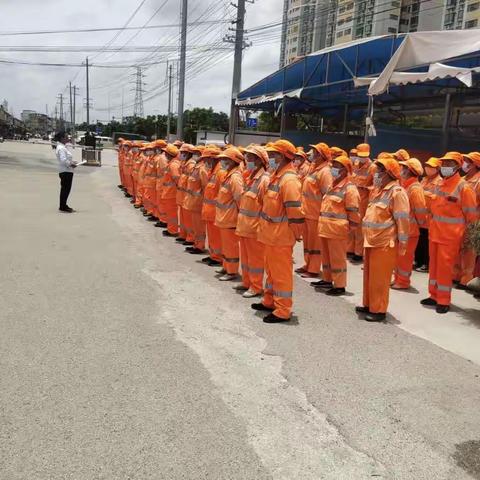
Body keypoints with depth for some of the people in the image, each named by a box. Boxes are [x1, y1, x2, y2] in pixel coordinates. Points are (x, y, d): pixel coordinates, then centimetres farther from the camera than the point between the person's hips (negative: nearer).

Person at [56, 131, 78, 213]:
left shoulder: (63, 147, 17)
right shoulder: (61, 148, -16)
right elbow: (63, 160, -25)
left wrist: (73, 162, 9)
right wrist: (71, 164, -16)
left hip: (67, 171, 10)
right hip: (65, 171, -10)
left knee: (65, 189, 15)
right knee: (65, 189, -5)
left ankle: (63, 206, 23)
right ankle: (63, 207, 1)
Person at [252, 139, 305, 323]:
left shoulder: (289, 180, -21)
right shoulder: (277, 175, 11)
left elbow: (295, 211, -24)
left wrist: (296, 233, -17)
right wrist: (266, 228, 17)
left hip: (281, 236, -10)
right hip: (271, 233, 10)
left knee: (281, 272, 0)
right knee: (271, 269, 20)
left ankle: (283, 311, 10)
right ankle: (269, 301, 35)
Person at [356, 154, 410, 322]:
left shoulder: (396, 192, -13)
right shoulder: (378, 189, 16)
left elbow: (402, 219, -15)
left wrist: (402, 242, -16)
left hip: (385, 243, -9)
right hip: (371, 241, 9)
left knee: (379, 278, -2)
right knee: (369, 275, 16)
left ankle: (378, 310, 8)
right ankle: (369, 305, 29)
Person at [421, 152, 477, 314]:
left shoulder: (463, 187, -12)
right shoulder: (440, 184, 9)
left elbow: (471, 215, -9)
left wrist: (459, 228, -3)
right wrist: (434, 224, 15)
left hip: (450, 235, -7)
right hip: (435, 232, 7)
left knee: (444, 267, -2)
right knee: (434, 264, 13)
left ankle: (444, 301, 8)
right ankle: (434, 295, 25)